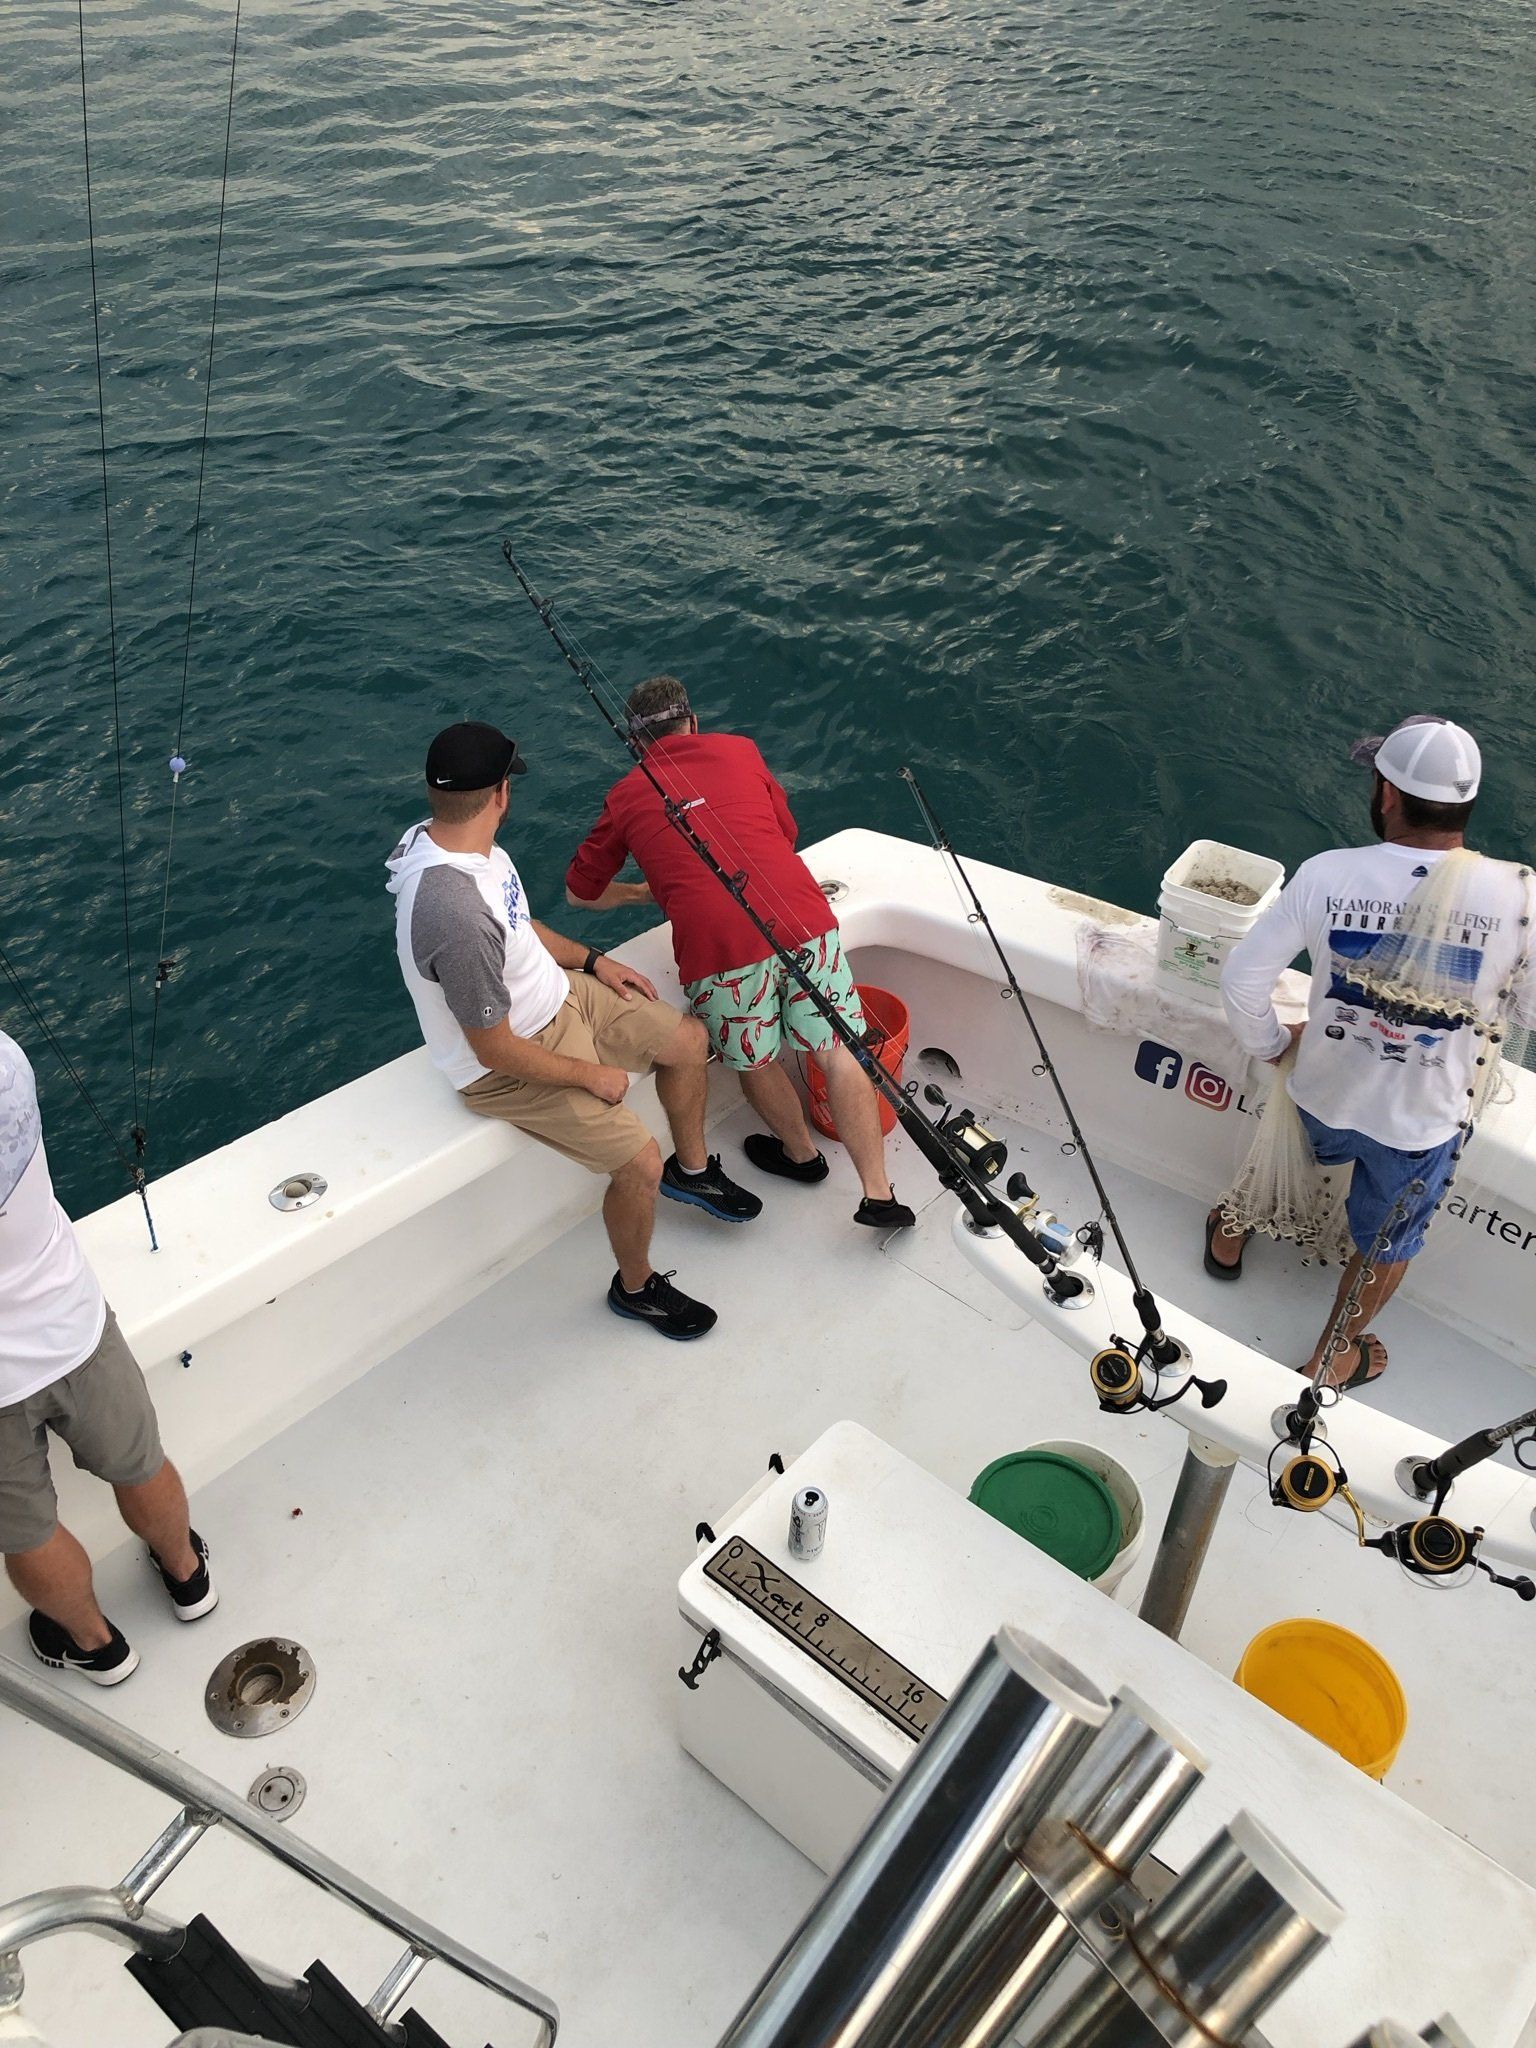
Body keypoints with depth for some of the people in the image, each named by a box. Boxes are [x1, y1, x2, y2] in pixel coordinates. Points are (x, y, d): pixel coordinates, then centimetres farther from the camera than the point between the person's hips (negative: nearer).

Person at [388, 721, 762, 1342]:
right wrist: (590, 1075, -16)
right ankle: (636, 1288, 17)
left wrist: (593, 960, 9)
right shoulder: (455, 916, -38)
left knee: (688, 1040, 11)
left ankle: (693, 1170, 37)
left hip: (556, 996, 9)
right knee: (640, 1163, -14)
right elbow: (495, 1049, -29)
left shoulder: (446, 838, -8)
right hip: (508, 1063, -9)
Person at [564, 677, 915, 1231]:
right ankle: (878, 1193, 15)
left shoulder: (625, 796, 17)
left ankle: (801, 1153, 44)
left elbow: (581, 893, 27)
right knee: (840, 1050, 13)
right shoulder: (738, 749, 21)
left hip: (720, 945, -2)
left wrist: (639, 892, 44)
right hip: (803, 920, 2)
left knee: (754, 1061, 22)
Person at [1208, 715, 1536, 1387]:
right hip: (1423, 1123, -1)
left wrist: (1271, 1044, 3)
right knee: (1388, 1243, 26)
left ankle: (1231, 1235, 62)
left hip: (1322, 1096, 1)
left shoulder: (1325, 874, -22)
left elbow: (1241, 979, -15)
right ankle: (1332, 1356, 47)